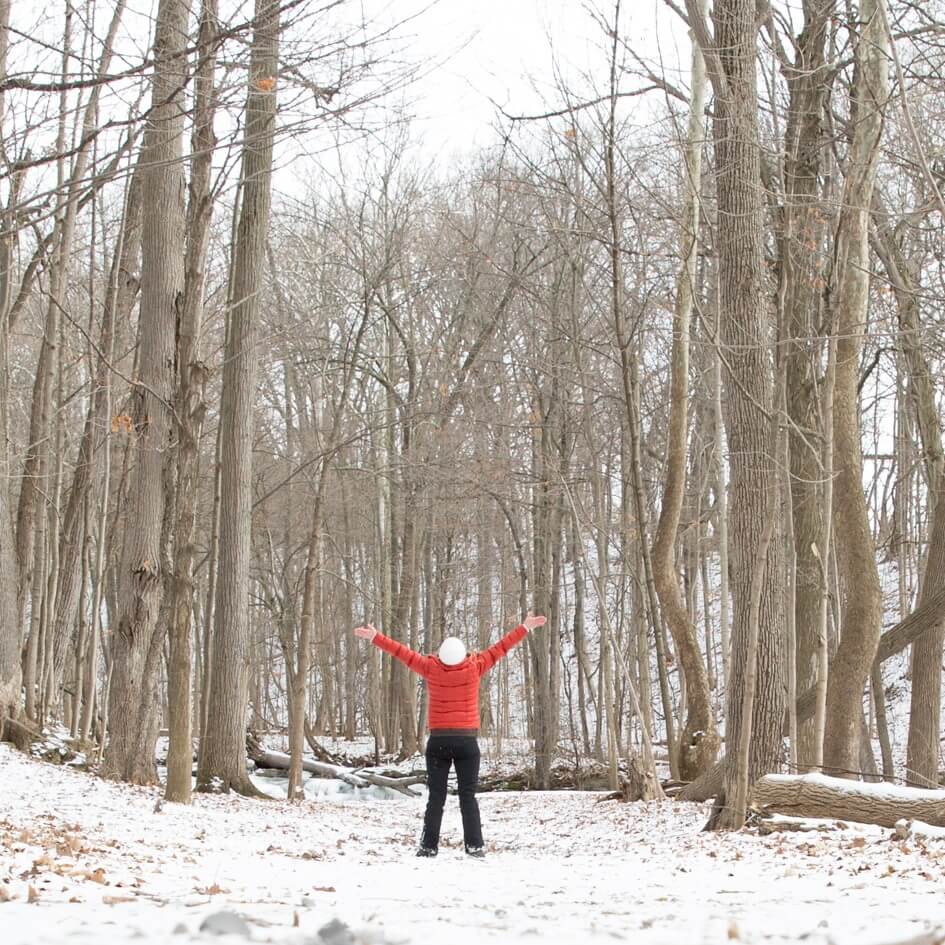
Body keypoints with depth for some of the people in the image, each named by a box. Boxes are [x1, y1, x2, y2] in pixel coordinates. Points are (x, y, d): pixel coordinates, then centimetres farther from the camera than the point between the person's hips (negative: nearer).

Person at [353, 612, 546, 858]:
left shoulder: (431, 668, -7)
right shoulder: (474, 667, -7)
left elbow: (402, 652, 1)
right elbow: (500, 647, 0)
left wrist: (375, 637, 9)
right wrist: (525, 627, 8)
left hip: (439, 741, 0)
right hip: (467, 741, 0)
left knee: (436, 796, 4)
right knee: (468, 796, 2)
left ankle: (429, 846, 0)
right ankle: (474, 845, -3)